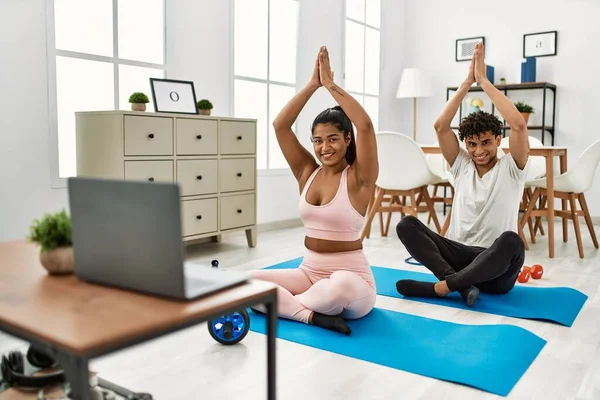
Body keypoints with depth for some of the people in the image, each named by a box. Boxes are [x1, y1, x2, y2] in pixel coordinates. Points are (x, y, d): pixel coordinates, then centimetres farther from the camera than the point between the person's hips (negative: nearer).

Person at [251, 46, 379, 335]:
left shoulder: (358, 178, -8)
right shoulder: (307, 172, 4)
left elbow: (365, 125, -24)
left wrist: (330, 84, -17)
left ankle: (283, 303, -12)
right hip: (308, 272, 4)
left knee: (341, 287, -40)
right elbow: (280, 125, -4)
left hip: (351, 277, -4)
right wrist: (313, 84, -9)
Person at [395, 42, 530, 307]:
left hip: (496, 270, -3)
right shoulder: (461, 165, 10)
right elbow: (440, 126, -2)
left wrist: (484, 81, -11)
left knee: (511, 241, -39)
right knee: (406, 225, -19)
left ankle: (441, 287, -32)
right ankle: (460, 282, -33)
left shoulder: (511, 168, 1)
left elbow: (518, 125, -17)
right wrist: (467, 82, -5)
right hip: (459, 253, 3)